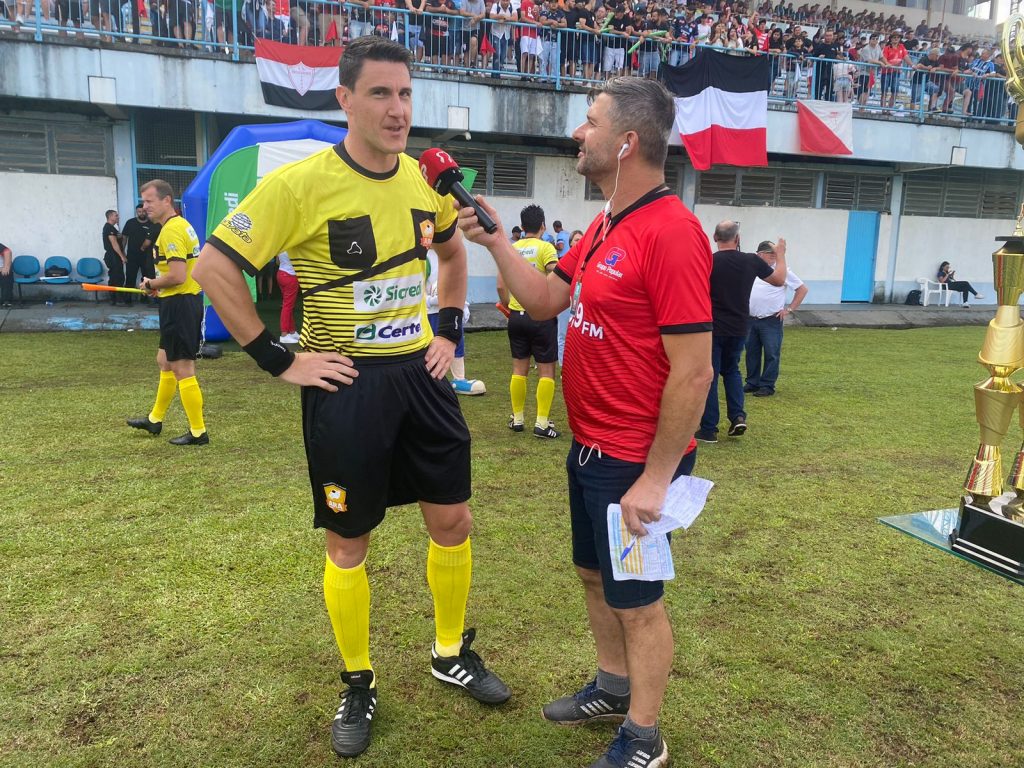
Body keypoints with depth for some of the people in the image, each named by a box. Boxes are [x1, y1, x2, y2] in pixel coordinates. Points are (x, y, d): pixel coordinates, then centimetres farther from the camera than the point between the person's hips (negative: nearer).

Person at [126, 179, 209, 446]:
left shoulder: (171, 230, -18)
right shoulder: (181, 225, 14)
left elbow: (177, 276, -26)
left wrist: (151, 284, -8)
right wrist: (157, 285, 11)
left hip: (179, 305, -11)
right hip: (183, 302, 11)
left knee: (182, 369, -3)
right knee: (165, 362, 21)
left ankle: (198, 432, 4)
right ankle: (155, 419, 36)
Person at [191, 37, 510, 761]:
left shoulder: (426, 179, 2)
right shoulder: (300, 183, -14)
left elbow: (452, 251, 21)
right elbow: (215, 267, -11)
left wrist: (450, 329, 11)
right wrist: (278, 359, -12)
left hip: (420, 374, 5)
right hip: (346, 383, -5)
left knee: (453, 519, 11)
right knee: (349, 542, 7)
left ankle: (454, 653, 35)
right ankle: (358, 685, 30)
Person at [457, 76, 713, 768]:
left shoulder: (670, 232, -22)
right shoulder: (606, 225, 8)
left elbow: (692, 372, -24)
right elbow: (545, 300, 12)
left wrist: (655, 478, -22)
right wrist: (494, 238, 2)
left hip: (635, 461, -9)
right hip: (590, 447, 9)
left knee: (636, 599, 8)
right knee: (595, 574, 23)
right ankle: (614, 688, 46)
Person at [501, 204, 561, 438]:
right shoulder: (545, 248, -8)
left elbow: (501, 286, 6)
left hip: (517, 316, 5)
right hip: (542, 316, -5)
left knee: (519, 368, 13)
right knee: (546, 370, 3)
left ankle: (517, 419, 20)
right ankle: (542, 423, 3)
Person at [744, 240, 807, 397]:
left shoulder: (782, 270, -4)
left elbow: (802, 289, 0)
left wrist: (790, 309, -4)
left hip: (771, 321, -4)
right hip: (751, 320, 4)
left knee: (771, 354, -1)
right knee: (752, 353, 10)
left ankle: (767, 386, 5)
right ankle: (752, 383, 20)